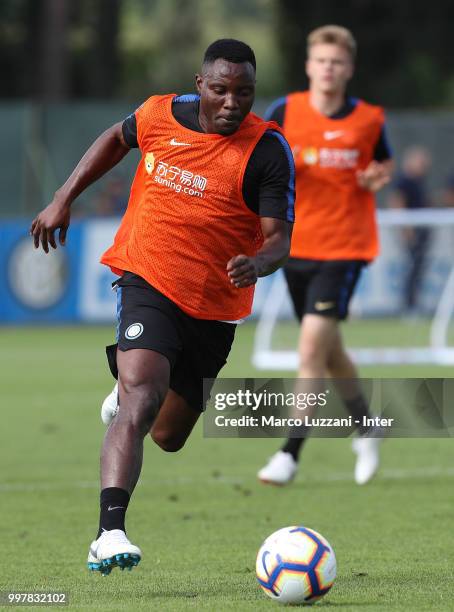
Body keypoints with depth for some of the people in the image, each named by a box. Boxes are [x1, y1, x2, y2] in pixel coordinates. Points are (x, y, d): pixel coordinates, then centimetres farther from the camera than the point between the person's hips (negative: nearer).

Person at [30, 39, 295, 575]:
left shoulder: (267, 149, -12)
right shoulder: (160, 114, -5)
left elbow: (279, 239, -13)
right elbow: (118, 138, 18)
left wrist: (256, 264, -36)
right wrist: (63, 199, 14)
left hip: (213, 309, 2)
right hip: (147, 284, -2)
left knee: (167, 436, 16)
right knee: (142, 396, -28)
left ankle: (128, 395, 55)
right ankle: (109, 533, -39)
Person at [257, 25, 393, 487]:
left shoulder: (369, 119, -2)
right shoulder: (285, 112, -1)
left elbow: (384, 163, 14)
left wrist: (378, 178, -9)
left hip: (344, 247, -3)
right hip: (296, 245, 3)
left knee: (312, 344, -16)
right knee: (328, 350, 15)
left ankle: (291, 454, -14)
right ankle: (365, 428, 39)